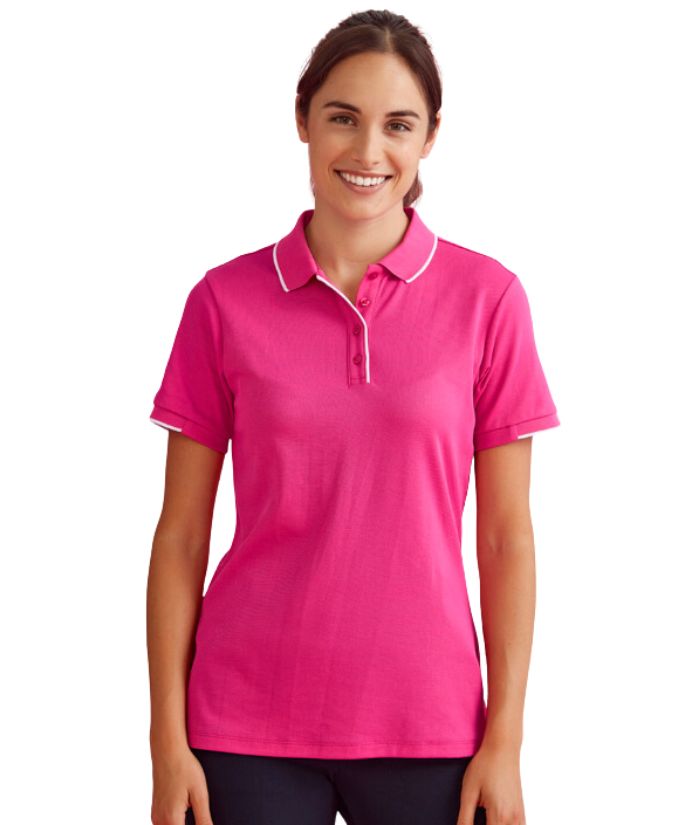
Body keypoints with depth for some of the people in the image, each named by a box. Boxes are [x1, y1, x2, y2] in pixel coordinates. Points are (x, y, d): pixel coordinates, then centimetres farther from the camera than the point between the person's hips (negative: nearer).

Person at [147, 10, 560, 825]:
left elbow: (506, 539, 0)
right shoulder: (226, 300, -1)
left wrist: (504, 741, -3)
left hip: (425, 727, 0)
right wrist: (168, 742, -3)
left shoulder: (487, 298, -2)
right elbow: (180, 535, 1)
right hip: (250, 725, 0)